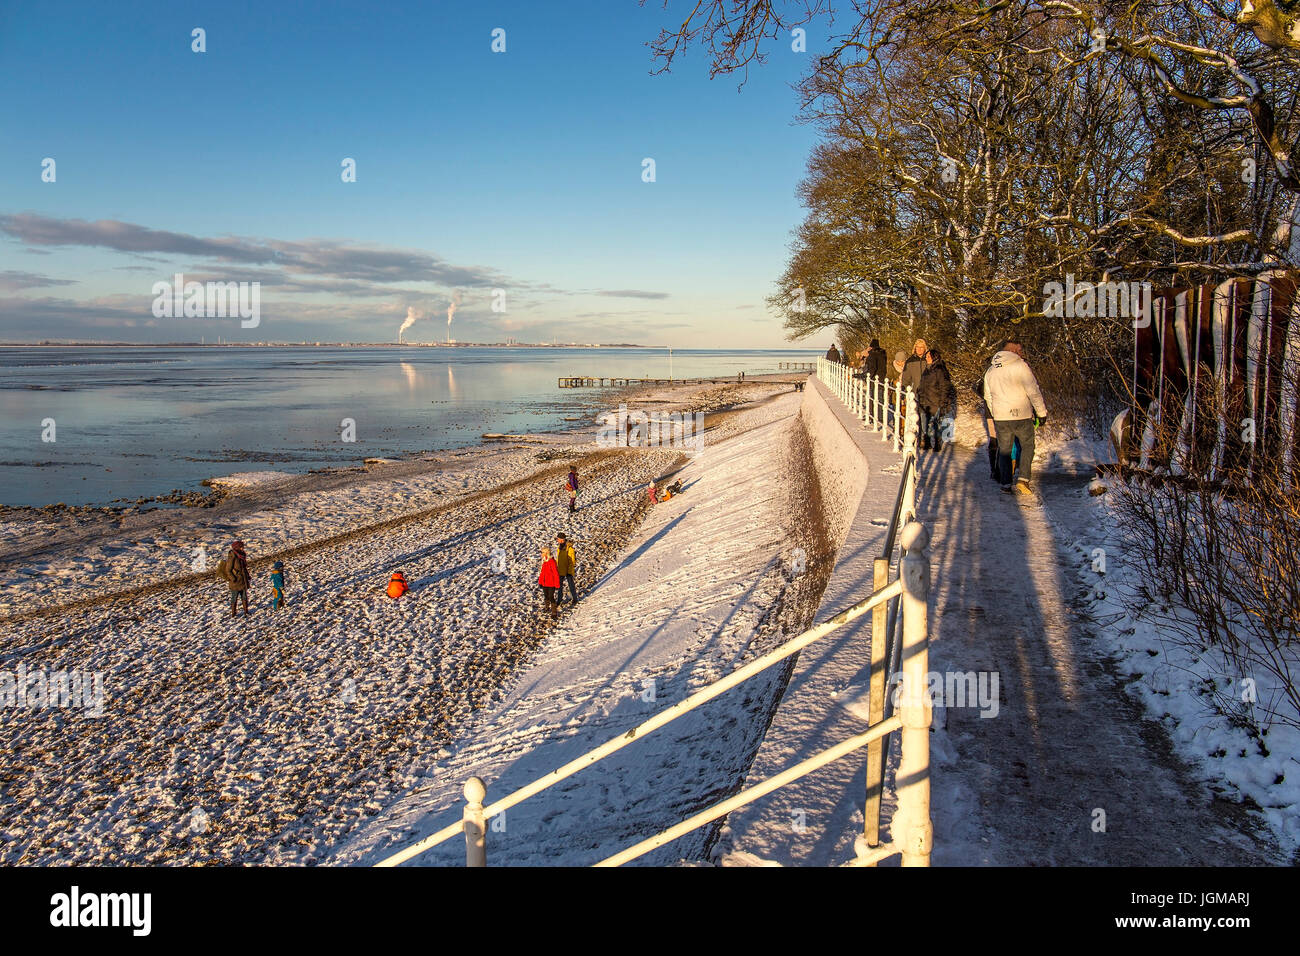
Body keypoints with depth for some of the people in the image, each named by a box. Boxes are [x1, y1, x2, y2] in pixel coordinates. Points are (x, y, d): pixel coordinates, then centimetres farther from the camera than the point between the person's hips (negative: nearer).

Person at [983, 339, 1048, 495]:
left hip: (1000, 417, 4)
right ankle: (1022, 480, -1)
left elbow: (988, 397, 18)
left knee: (1004, 450, 13)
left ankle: (1006, 484, 11)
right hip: (1022, 416, -4)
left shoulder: (990, 371, 11)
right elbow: (1034, 391, -10)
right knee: (1027, 446, 11)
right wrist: (1042, 412, -4)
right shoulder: (1020, 365, -9)